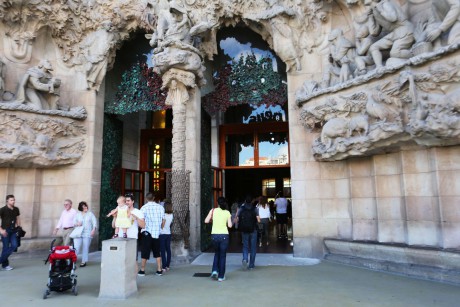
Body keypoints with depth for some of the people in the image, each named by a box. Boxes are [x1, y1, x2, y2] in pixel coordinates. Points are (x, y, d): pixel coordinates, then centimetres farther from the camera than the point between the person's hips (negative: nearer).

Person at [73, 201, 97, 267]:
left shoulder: (90, 214, 8)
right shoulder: (77, 214, 13)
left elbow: (94, 222, 4)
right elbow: (74, 222, 13)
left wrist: (93, 230, -10)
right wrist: (77, 224, -10)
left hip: (87, 234, -1)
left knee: (85, 248, 2)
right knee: (76, 247, -12)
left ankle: (84, 261, 12)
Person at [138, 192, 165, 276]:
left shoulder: (144, 207, -7)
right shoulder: (160, 207, 2)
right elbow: (163, 220, 4)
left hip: (147, 232, -3)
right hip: (157, 232, 3)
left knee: (145, 252, 6)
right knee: (157, 252, 13)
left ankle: (142, 270, 13)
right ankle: (159, 270, 14)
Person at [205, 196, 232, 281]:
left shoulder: (213, 210, 0)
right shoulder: (227, 212, -1)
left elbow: (206, 221, -6)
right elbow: (229, 225, -5)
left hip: (214, 235, 1)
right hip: (224, 235, -1)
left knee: (217, 253, 24)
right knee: (223, 255, 10)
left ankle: (215, 270, 8)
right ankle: (221, 276, 13)